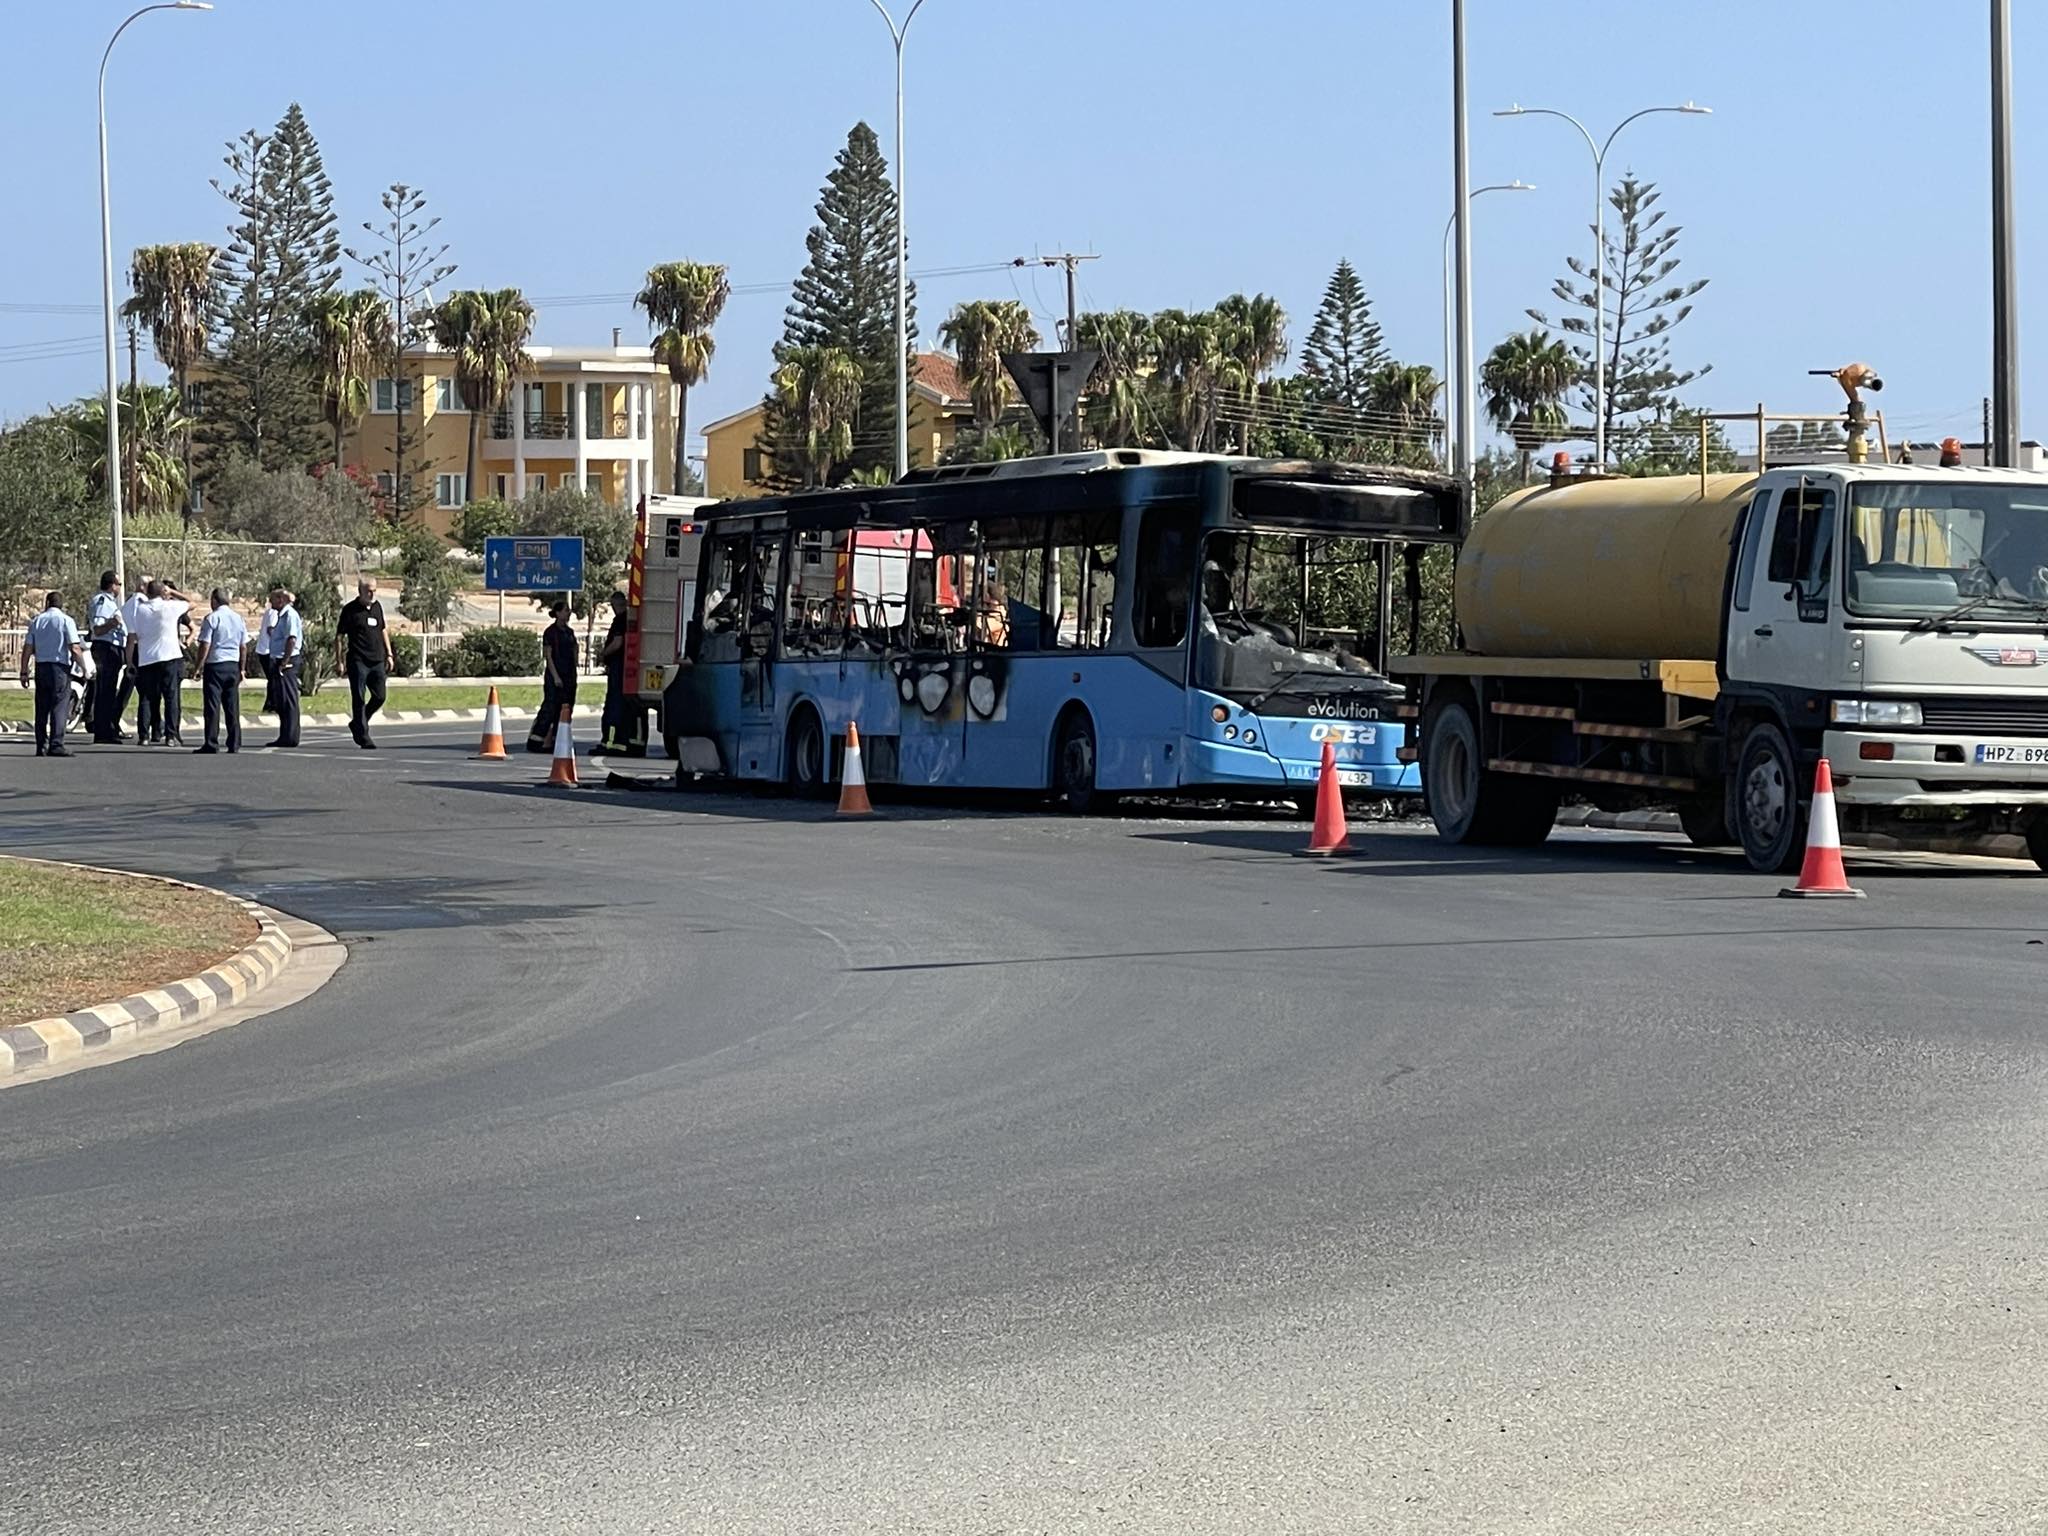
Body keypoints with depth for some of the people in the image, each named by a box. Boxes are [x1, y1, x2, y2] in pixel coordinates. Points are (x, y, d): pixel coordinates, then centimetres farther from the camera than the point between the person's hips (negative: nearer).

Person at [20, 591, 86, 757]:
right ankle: (56, 745, -14)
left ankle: (41, 746, 9)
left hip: (41, 667, 4)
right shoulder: (66, 620, -3)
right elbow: (75, 649, -10)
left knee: (42, 708, 9)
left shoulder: (37, 621, 9)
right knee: (59, 707, -5)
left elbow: (27, 649, 8)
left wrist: (24, 672, 13)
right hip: (60, 668, -4)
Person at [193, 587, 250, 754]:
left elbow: (205, 645, -11)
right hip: (233, 665, 5)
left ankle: (212, 743, -6)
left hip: (214, 665, -5)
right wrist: (241, 669, 20)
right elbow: (243, 646, 13)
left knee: (213, 705, -4)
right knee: (232, 706, 7)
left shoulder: (211, 618, -8)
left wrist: (199, 667, -5)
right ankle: (234, 745, 7)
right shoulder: (239, 619, 9)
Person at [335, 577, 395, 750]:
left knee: (379, 697, 4)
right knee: (359, 699, -3)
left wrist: (388, 654, 19)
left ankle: (357, 724, 24)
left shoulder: (377, 606, 12)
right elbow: (339, 636, -4)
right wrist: (339, 661, -9)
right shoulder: (350, 610, -5)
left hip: (377, 661, 6)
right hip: (358, 662, -6)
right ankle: (363, 736, 1)